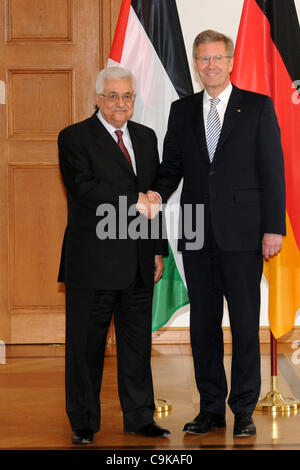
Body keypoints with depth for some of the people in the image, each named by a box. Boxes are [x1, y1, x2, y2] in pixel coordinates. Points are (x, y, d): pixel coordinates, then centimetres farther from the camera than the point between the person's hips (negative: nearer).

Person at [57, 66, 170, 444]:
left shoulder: (146, 137, 15)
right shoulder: (74, 138, -3)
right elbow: (84, 189, -18)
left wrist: (158, 250, 10)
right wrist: (134, 201, -20)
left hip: (139, 263, 5)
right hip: (92, 261, -5)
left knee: (138, 341, 10)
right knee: (86, 343, 3)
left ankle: (139, 416, 20)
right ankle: (84, 422, 13)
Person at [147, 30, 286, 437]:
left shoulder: (258, 107, 1)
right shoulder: (182, 111, 12)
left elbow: (272, 170, -2)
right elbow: (172, 165, 13)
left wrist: (274, 228, -9)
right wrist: (158, 193, -9)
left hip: (242, 234, -4)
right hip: (197, 235, 4)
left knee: (245, 323, 0)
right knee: (203, 323, 8)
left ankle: (244, 410, 9)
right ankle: (211, 408, 17)